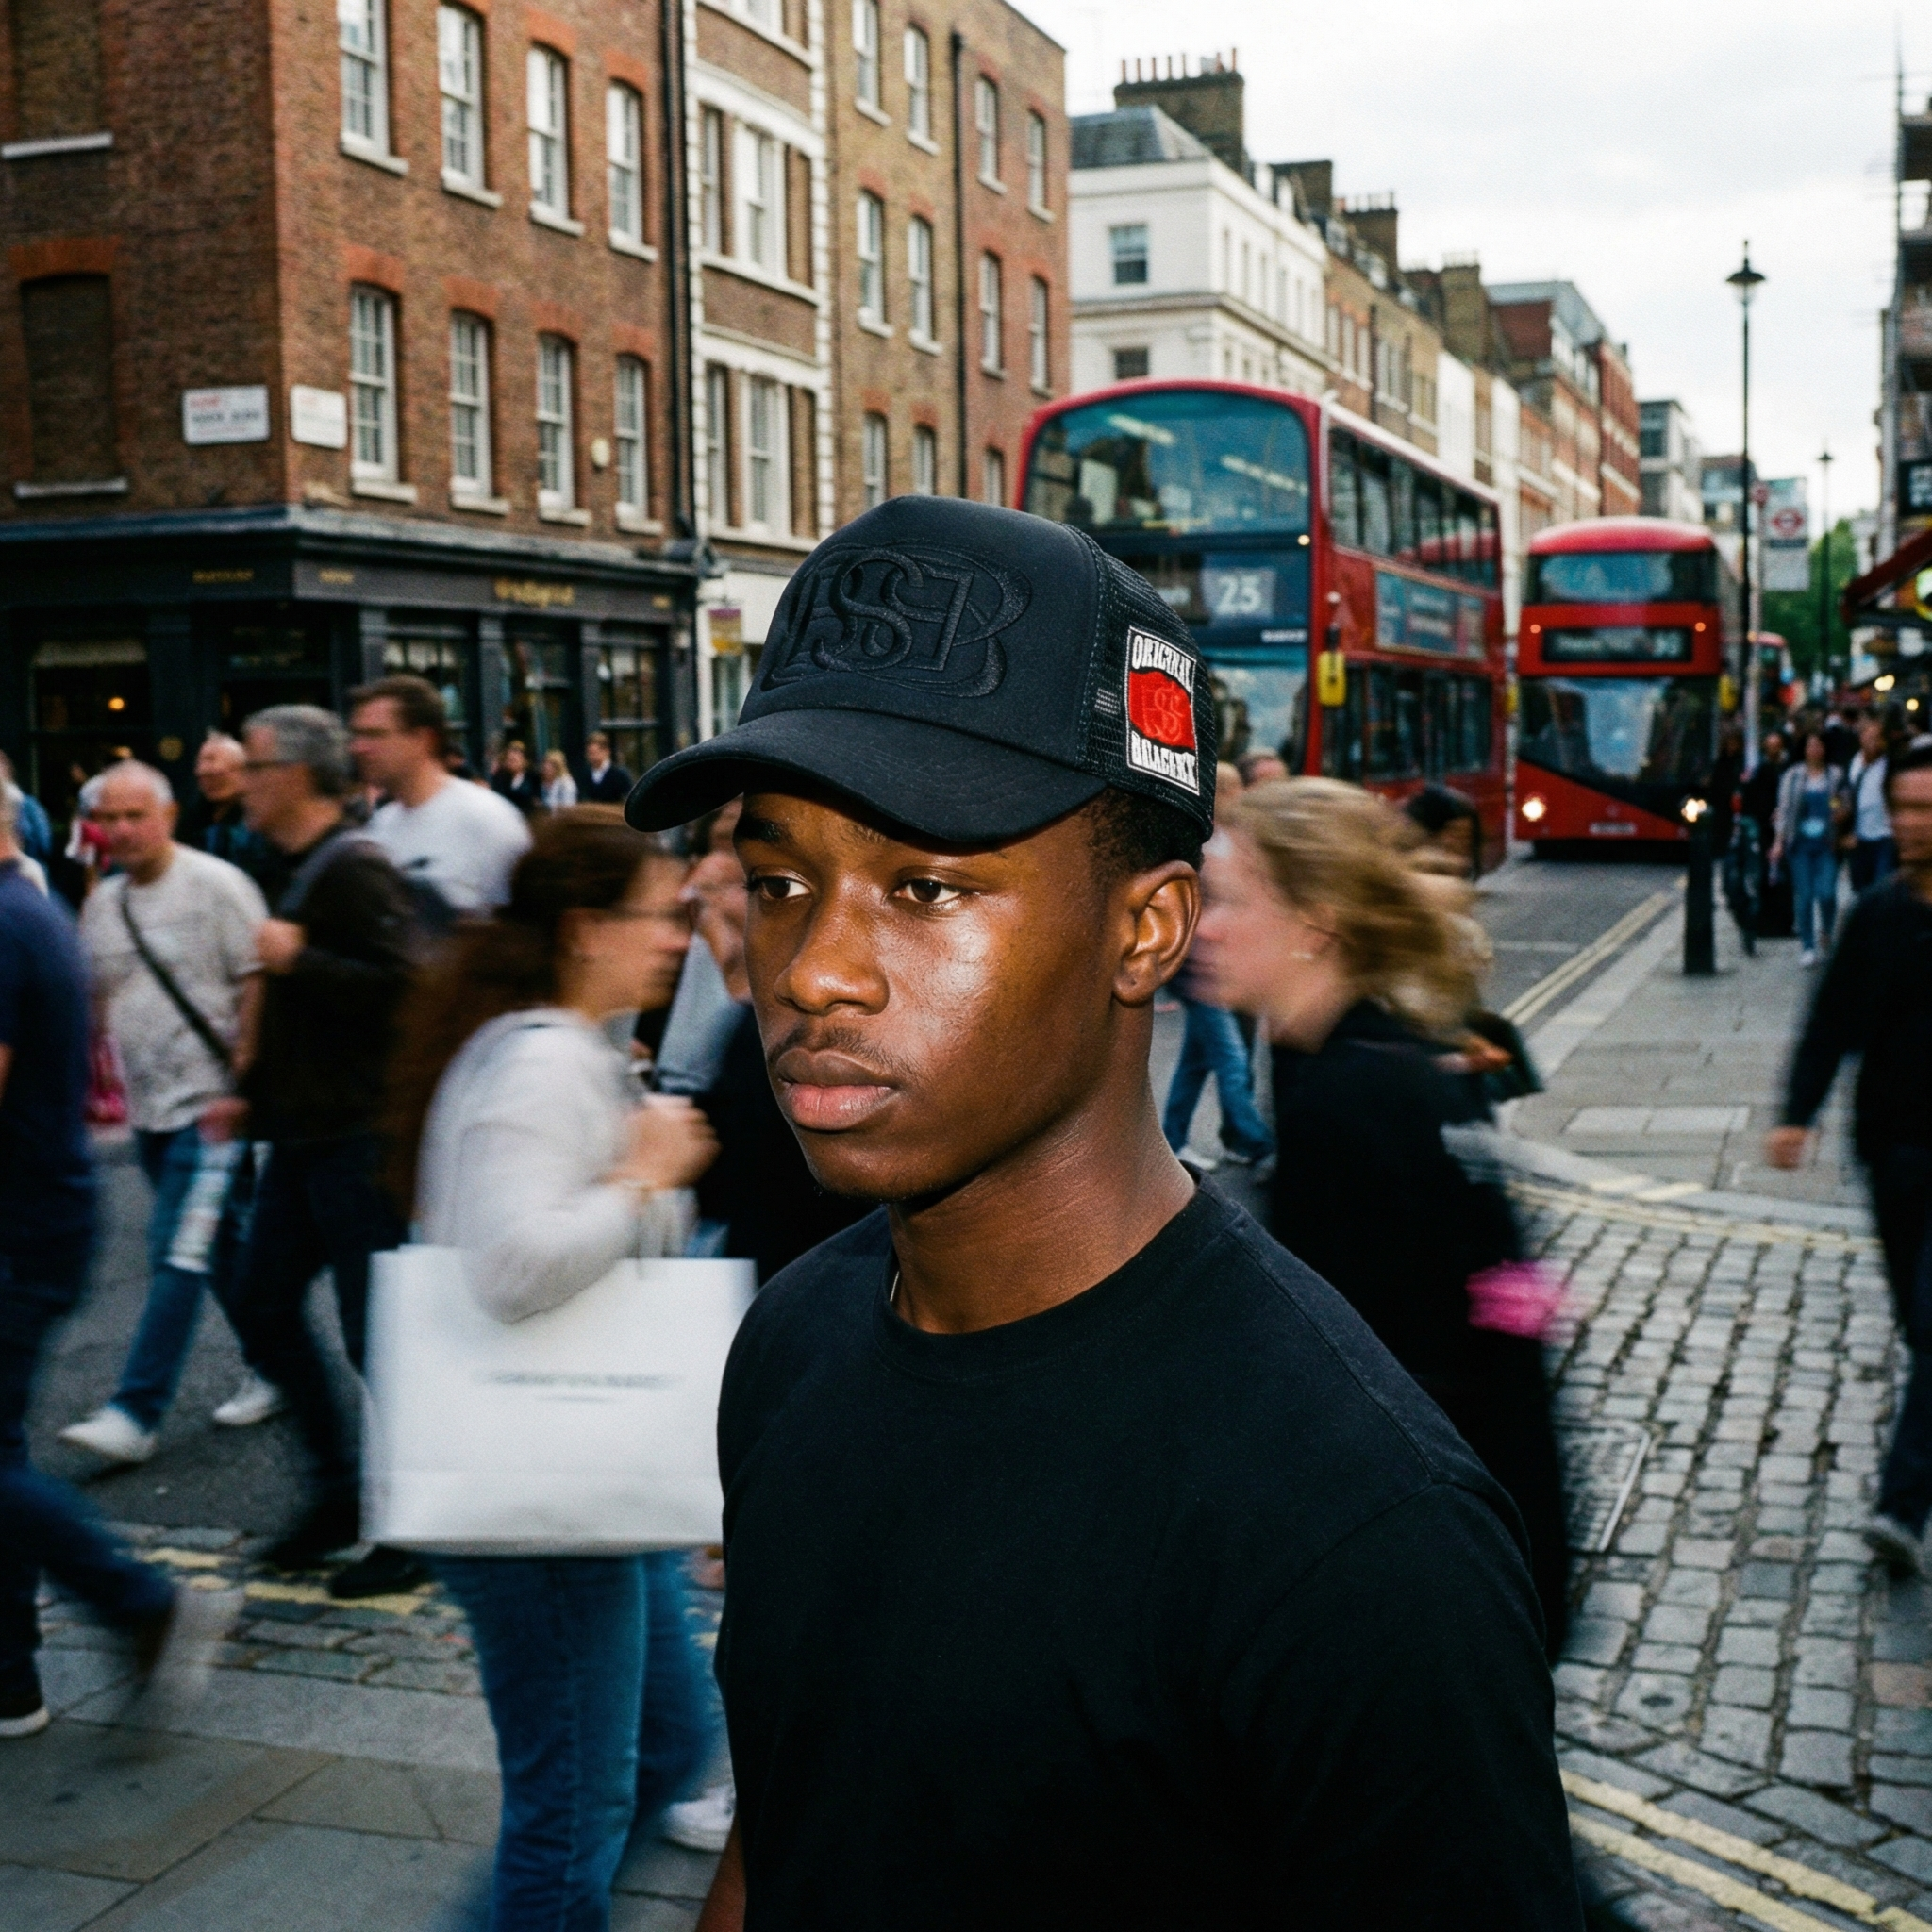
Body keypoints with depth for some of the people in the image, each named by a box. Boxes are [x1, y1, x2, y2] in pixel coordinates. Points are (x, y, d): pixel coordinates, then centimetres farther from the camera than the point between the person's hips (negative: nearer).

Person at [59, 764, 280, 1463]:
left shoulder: (215, 885, -10)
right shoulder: (102, 903, 12)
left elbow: (257, 978, -13)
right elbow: (90, 995, 19)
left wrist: (244, 1067, -19)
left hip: (207, 1101, -7)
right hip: (148, 1105, 8)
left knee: (179, 1254, -9)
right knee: (219, 1246, 15)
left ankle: (135, 1412, -9)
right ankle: (273, 1369, 28)